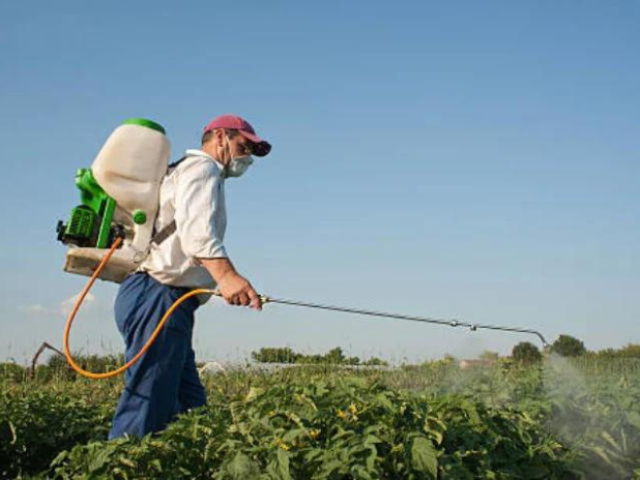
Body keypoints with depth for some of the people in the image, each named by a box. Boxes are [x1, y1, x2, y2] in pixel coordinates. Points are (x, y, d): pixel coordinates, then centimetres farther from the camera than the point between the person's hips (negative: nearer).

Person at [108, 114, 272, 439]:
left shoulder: (181, 173, 32)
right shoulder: (201, 167, 0)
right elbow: (195, 228, -20)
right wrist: (226, 274, -35)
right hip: (158, 298, -10)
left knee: (191, 410, 6)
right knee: (147, 411, -15)